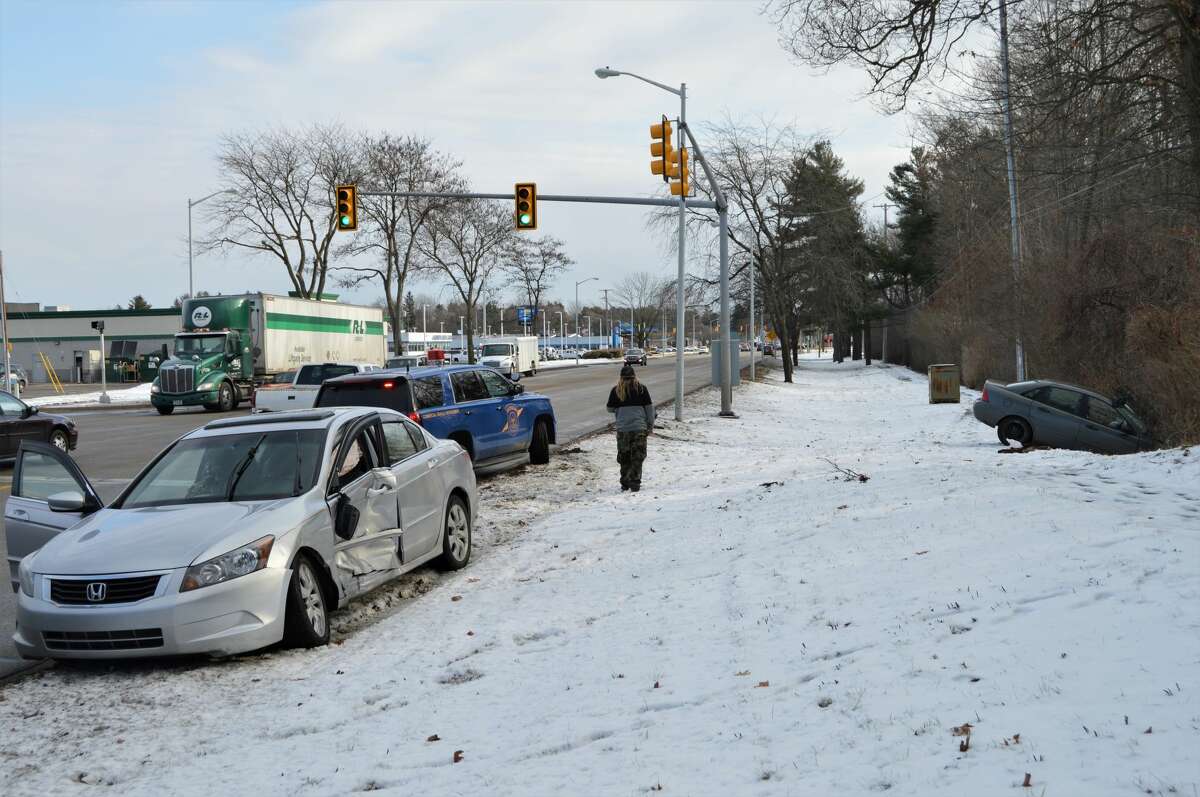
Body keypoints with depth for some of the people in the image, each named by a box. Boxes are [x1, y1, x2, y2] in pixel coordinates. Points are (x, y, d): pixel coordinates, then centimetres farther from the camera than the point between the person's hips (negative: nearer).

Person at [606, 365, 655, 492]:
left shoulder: (616, 391, -1)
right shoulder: (641, 389, -1)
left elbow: (610, 409, 7)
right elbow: (649, 408, 2)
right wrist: (650, 424, 10)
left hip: (622, 428, 1)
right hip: (639, 427, -1)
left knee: (624, 458, 10)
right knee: (638, 457, 4)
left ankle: (625, 483, 12)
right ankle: (635, 483, 0)